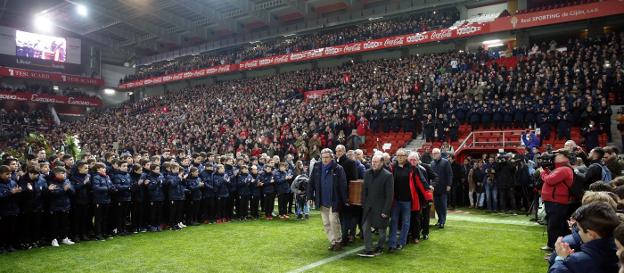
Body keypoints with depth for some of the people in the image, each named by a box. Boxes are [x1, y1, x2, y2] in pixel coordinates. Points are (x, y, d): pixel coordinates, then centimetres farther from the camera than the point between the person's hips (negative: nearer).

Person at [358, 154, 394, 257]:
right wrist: (363, 204, 4)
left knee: (381, 229, 10)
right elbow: (364, 190, 10)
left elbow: (389, 195, -13)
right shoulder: (367, 173, 4)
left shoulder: (387, 175, -13)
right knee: (366, 227, -1)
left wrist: (385, 210, -15)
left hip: (381, 207, -4)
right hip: (369, 206, 5)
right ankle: (368, 249, 6)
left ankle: (379, 248, 30)